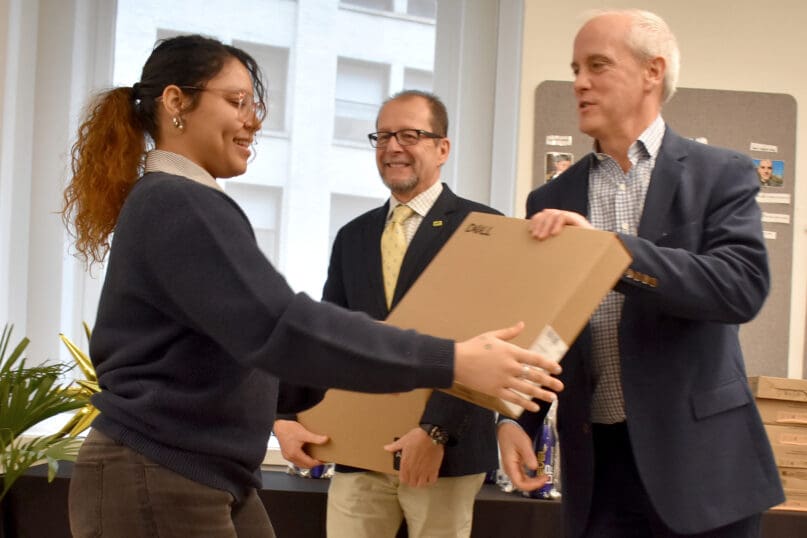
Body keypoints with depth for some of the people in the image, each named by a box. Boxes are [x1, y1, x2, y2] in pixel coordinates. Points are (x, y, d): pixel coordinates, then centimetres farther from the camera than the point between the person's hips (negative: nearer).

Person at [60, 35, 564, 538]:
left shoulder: (178, 206, 16)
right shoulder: (178, 205, -16)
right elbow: (281, 328, -27)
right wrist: (453, 361, -28)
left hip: (212, 482, 10)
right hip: (154, 488, -10)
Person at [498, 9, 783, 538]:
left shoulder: (720, 175, 0)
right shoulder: (553, 200, 9)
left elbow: (744, 286, -16)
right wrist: (516, 419, -5)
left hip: (700, 454, -2)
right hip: (598, 462, 3)